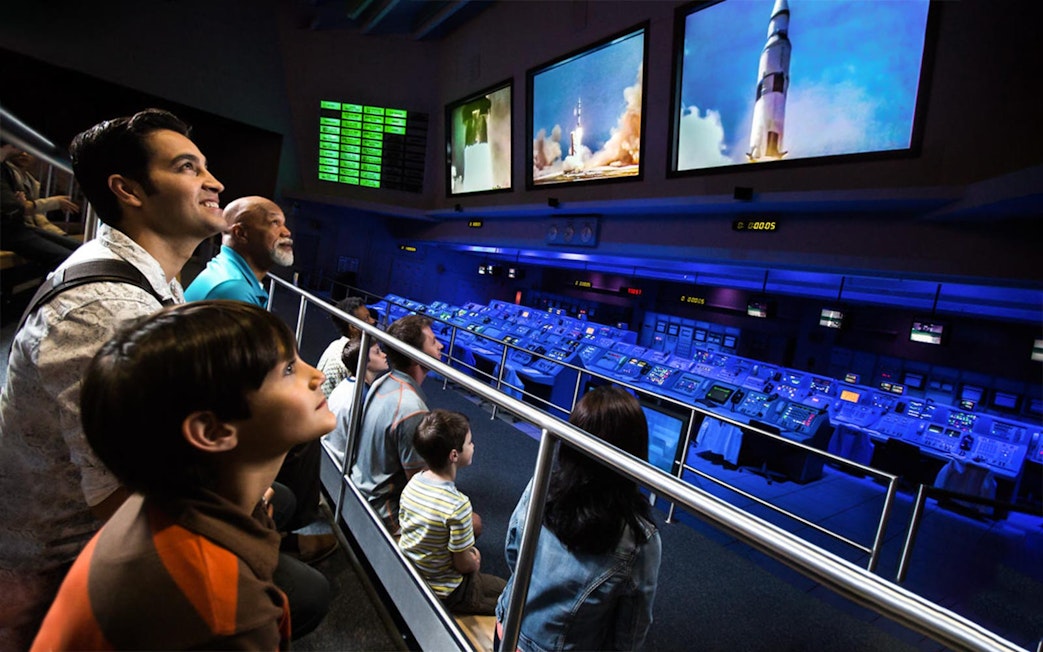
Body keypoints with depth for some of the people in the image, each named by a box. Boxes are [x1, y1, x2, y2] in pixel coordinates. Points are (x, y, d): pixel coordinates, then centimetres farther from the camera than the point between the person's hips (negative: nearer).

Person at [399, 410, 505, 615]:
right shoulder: (457, 505, -32)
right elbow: (463, 564, -22)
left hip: (407, 575, 6)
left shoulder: (413, 482, -11)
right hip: (443, 592, -6)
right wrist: (475, 564, 2)